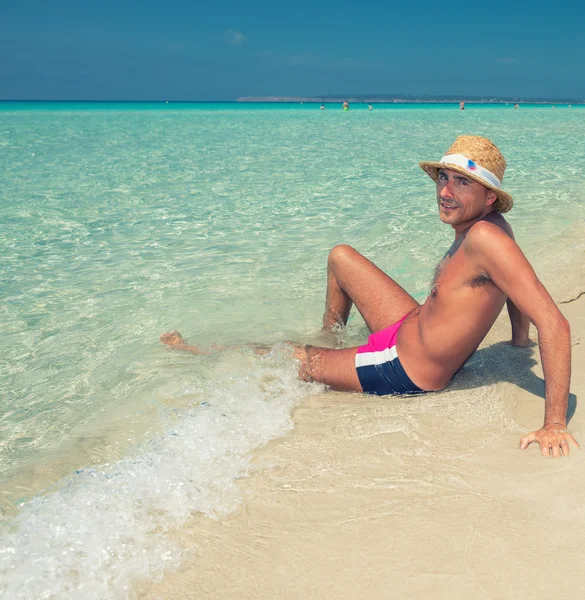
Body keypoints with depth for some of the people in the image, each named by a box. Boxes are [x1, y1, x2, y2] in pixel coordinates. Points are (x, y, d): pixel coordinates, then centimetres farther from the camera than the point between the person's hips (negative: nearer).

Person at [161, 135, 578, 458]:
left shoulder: (486, 238, -32)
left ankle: (199, 352, 35)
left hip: (403, 372, -9)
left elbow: (554, 323, -35)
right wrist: (520, 336, 19)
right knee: (340, 256, 20)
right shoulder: (483, 222, -7)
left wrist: (555, 425, -35)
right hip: (410, 329, 9)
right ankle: (328, 344, 40)